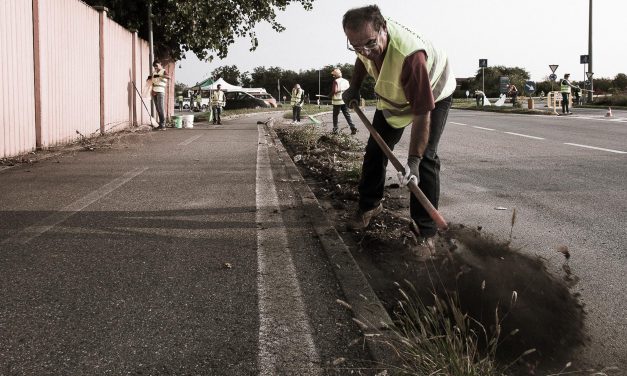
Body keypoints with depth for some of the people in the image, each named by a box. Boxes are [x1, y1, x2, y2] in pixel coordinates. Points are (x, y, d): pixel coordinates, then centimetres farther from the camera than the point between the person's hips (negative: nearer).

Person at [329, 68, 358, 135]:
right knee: (347, 115, 5)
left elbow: (334, 91, -18)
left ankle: (335, 129, 11)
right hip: (345, 100, 5)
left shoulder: (336, 81, -10)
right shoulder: (346, 81, 8)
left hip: (337, 101, -5)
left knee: (335, 115, 8)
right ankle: (353, 127, -7)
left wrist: (330, 95, -1)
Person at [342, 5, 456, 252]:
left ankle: (424, 231, -11)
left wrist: (413, 160, -41)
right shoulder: (365, 36, -25)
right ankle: (369, 206, 28)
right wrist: (354, 88, -1)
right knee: (375, 150, 8)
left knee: (426, 159, -17)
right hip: (393, 96, 7)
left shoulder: (410, 55, -46)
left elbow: (422, 113, -41)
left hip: (432, 95, -7)